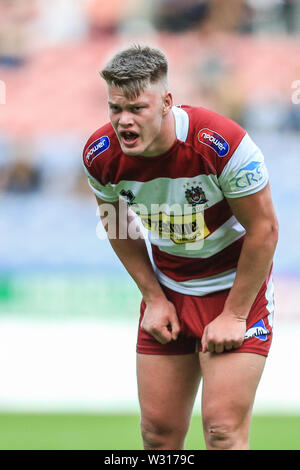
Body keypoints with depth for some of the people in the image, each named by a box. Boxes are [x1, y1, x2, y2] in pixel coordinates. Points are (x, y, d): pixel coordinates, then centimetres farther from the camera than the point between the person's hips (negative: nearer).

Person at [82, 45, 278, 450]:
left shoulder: (222, 143, -28)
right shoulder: (101, 155, -14)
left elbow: (264, 230, -17)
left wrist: (234, 315, -14)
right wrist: (153, 299, 1)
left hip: (235, 286, -4)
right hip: (168, 290, 4)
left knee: (223, 428, -14)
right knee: (158, 431, 2)